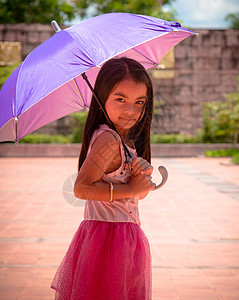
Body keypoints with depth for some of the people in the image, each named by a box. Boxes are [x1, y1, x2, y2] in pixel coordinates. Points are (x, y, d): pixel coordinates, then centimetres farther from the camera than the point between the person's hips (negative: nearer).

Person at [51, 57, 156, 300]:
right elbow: (81, 189, -25)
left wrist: (144, 176, -11)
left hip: (125, 236, 9)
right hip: (111, 237, -9)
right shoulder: (107, 139, -20)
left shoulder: (127, 140, 8)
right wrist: (130, 188, -19)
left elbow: (140, 193, 12)